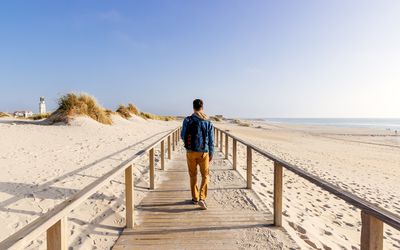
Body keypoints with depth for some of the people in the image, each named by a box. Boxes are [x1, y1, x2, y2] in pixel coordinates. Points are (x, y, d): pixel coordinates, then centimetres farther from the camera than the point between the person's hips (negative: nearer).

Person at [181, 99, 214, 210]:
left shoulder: (187, 120, -6)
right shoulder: (208, 122, -3)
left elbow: (183, 136, 0)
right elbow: (211, 140, -1)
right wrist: (211, 154, 8)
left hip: (190, 152, 1)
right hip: (203, 152, 0)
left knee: (193, 175, 17)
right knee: (205, 176, 13)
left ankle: (195, 198, 26)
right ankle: (202, 198, 0)